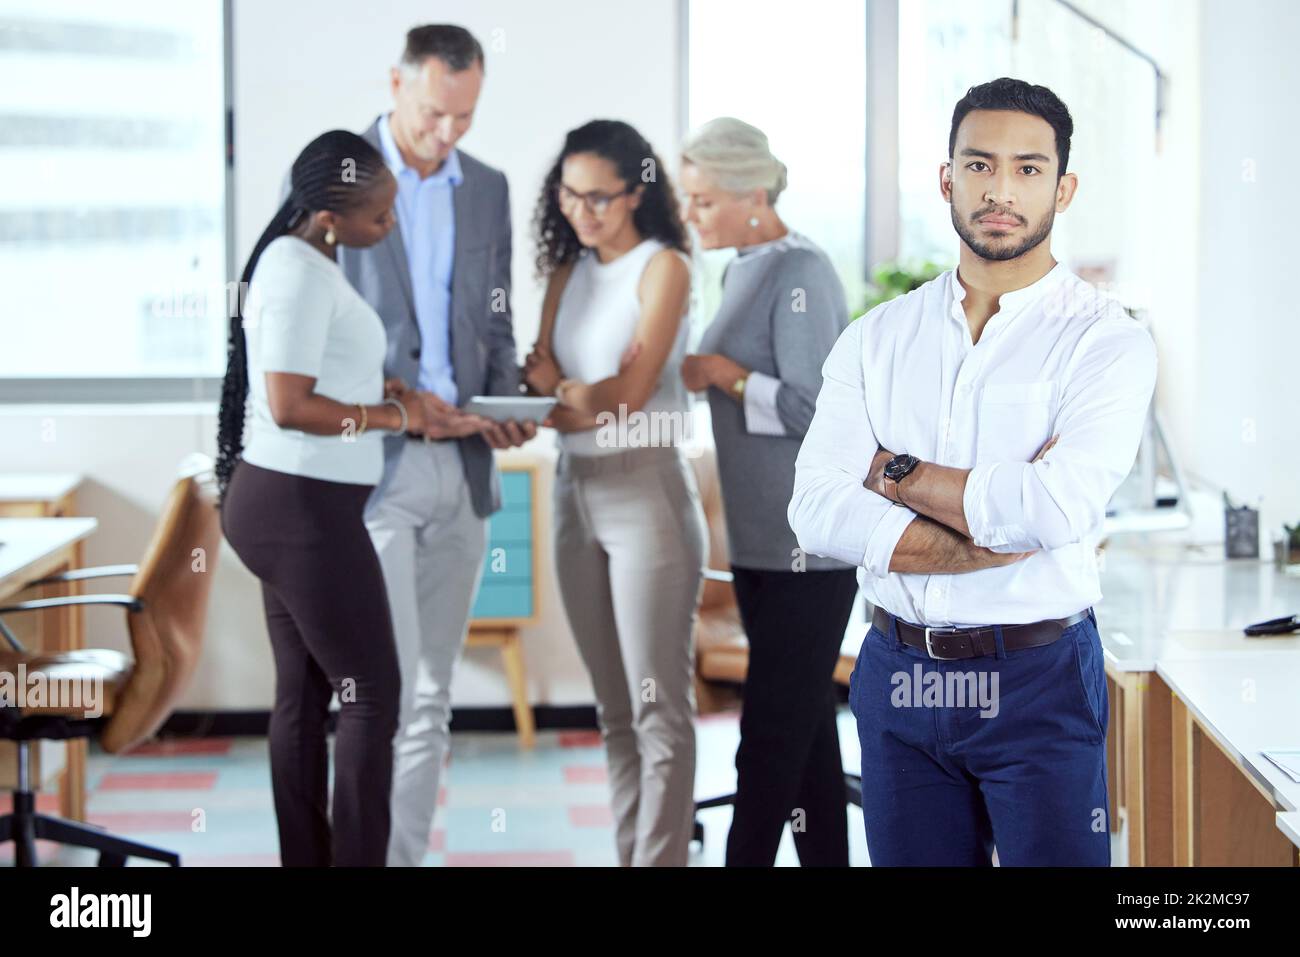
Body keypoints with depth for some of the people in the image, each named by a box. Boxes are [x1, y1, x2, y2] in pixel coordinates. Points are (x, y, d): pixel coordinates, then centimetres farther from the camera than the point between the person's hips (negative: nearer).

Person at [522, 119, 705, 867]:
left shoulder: (664, 267, -3)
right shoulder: (568, 271, 15)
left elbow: (631, 393, -11)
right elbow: (545, 375, 5)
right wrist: (560, 390, -16)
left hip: (645, 488, -7)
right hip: (576, 490, 7)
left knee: (660, 711, -6)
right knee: (615, 711, 9)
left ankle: (661, 857, -4)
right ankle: (627, 852, 14)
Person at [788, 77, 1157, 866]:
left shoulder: (1108, 342, -6)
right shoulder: (878, 338, 6)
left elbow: (1057, 508, -22)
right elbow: (817, 510, -7)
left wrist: (895, 473, -9)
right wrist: (999, 540, -15)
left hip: (1039, 682, -3)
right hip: (897, 676, 4)